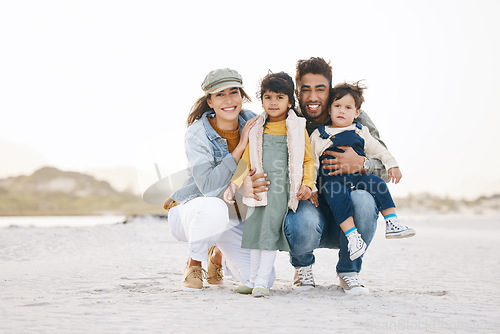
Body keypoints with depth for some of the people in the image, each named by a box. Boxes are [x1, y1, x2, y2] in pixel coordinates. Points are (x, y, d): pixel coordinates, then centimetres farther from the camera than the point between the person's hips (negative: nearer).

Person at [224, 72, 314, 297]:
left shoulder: (298, 128, 3)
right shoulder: (256, 129, 11)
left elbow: (308, 160, 6)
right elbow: (246, 161, 13)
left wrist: (307, 185, -8)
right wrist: (234, 183, 1)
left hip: (284, 187, -4)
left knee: (271, 230, -11)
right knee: (255, 229, 6)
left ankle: (262, 281, -10)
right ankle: (253, 279, 15)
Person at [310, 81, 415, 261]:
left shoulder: (360, 132, 16)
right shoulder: (319, 135, 8)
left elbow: (378, 149, 22)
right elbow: (311, 163, 8)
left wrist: (392, 165, 13)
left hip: (358, 176, 3)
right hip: (331, 179, -3)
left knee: (378, 185, -21)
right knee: (338, 197, -33)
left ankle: (392, 224, -15)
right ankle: (351, 235, -37)